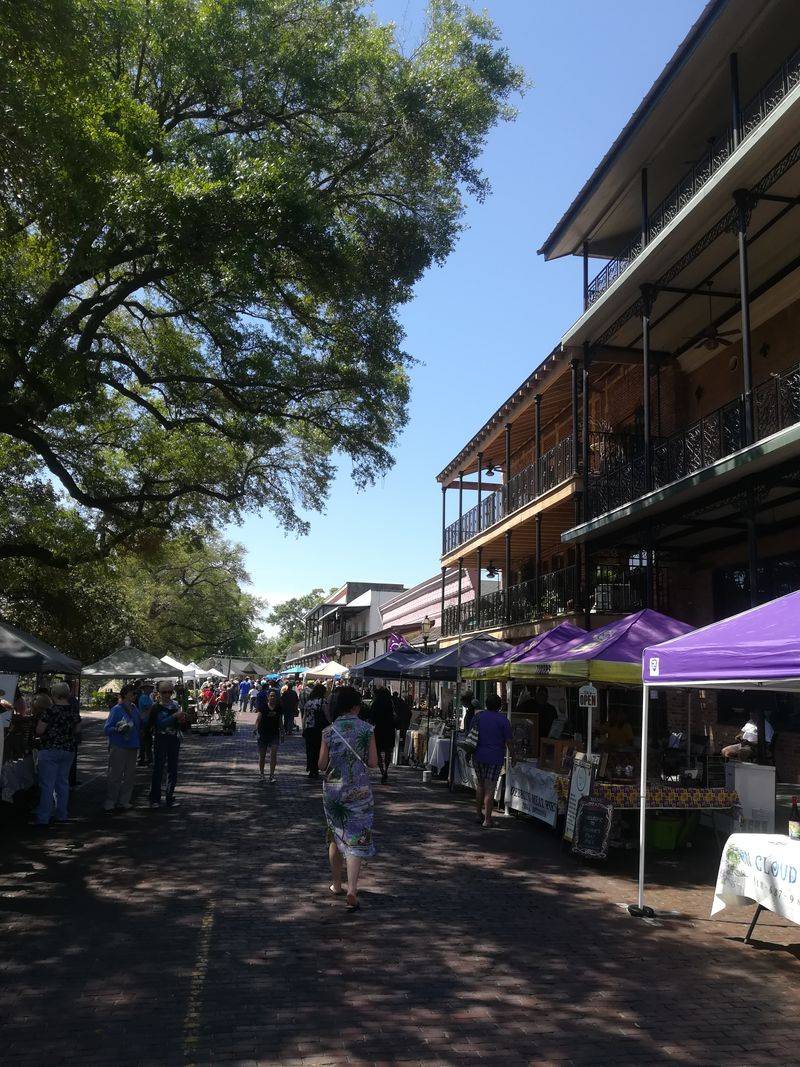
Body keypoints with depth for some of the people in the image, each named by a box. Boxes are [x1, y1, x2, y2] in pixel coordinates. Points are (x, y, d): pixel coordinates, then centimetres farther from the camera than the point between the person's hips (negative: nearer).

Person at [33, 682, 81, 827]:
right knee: (63, 782, 14)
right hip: (68, 750, 6)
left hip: (49, 750, -6)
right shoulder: (73, 711, 2)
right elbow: (77, 730, 10)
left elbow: (39, 731, -12)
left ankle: (43, 818, 2)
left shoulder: (49, 711, -15)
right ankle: (62, 815, 19)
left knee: (47, 784, 0)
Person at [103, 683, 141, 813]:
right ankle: (109, 804, 6)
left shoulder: (134, 709, 9)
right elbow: (106, 729, -13)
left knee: (130, 776, 10)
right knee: (115, 776, -3)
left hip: (132, 747, 7)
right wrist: (118, 729, -27)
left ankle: (123, 802, 20)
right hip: (118, 747, -7)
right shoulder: (116, 709, -10)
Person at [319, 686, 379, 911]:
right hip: (359, 790, -2)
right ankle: (352, 889, -13)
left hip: (332, 789, 2)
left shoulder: (329, 731, -4)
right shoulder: (367, 730, -8)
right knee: (356, 840, 0)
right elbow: (373, 763, -8)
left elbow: (322, 764, -3)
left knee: (335, 837, 19)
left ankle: (337, 884, 31)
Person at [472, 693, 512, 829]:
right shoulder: (503, 720, -7)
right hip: (495, 758, -3)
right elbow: (508, 741, -6)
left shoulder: (479, 716, 4)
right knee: (489, 789, -1)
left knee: (480, 786, 17)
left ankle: (479, 815, 23)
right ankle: (487, 820, 1)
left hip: (478, 756, 4)